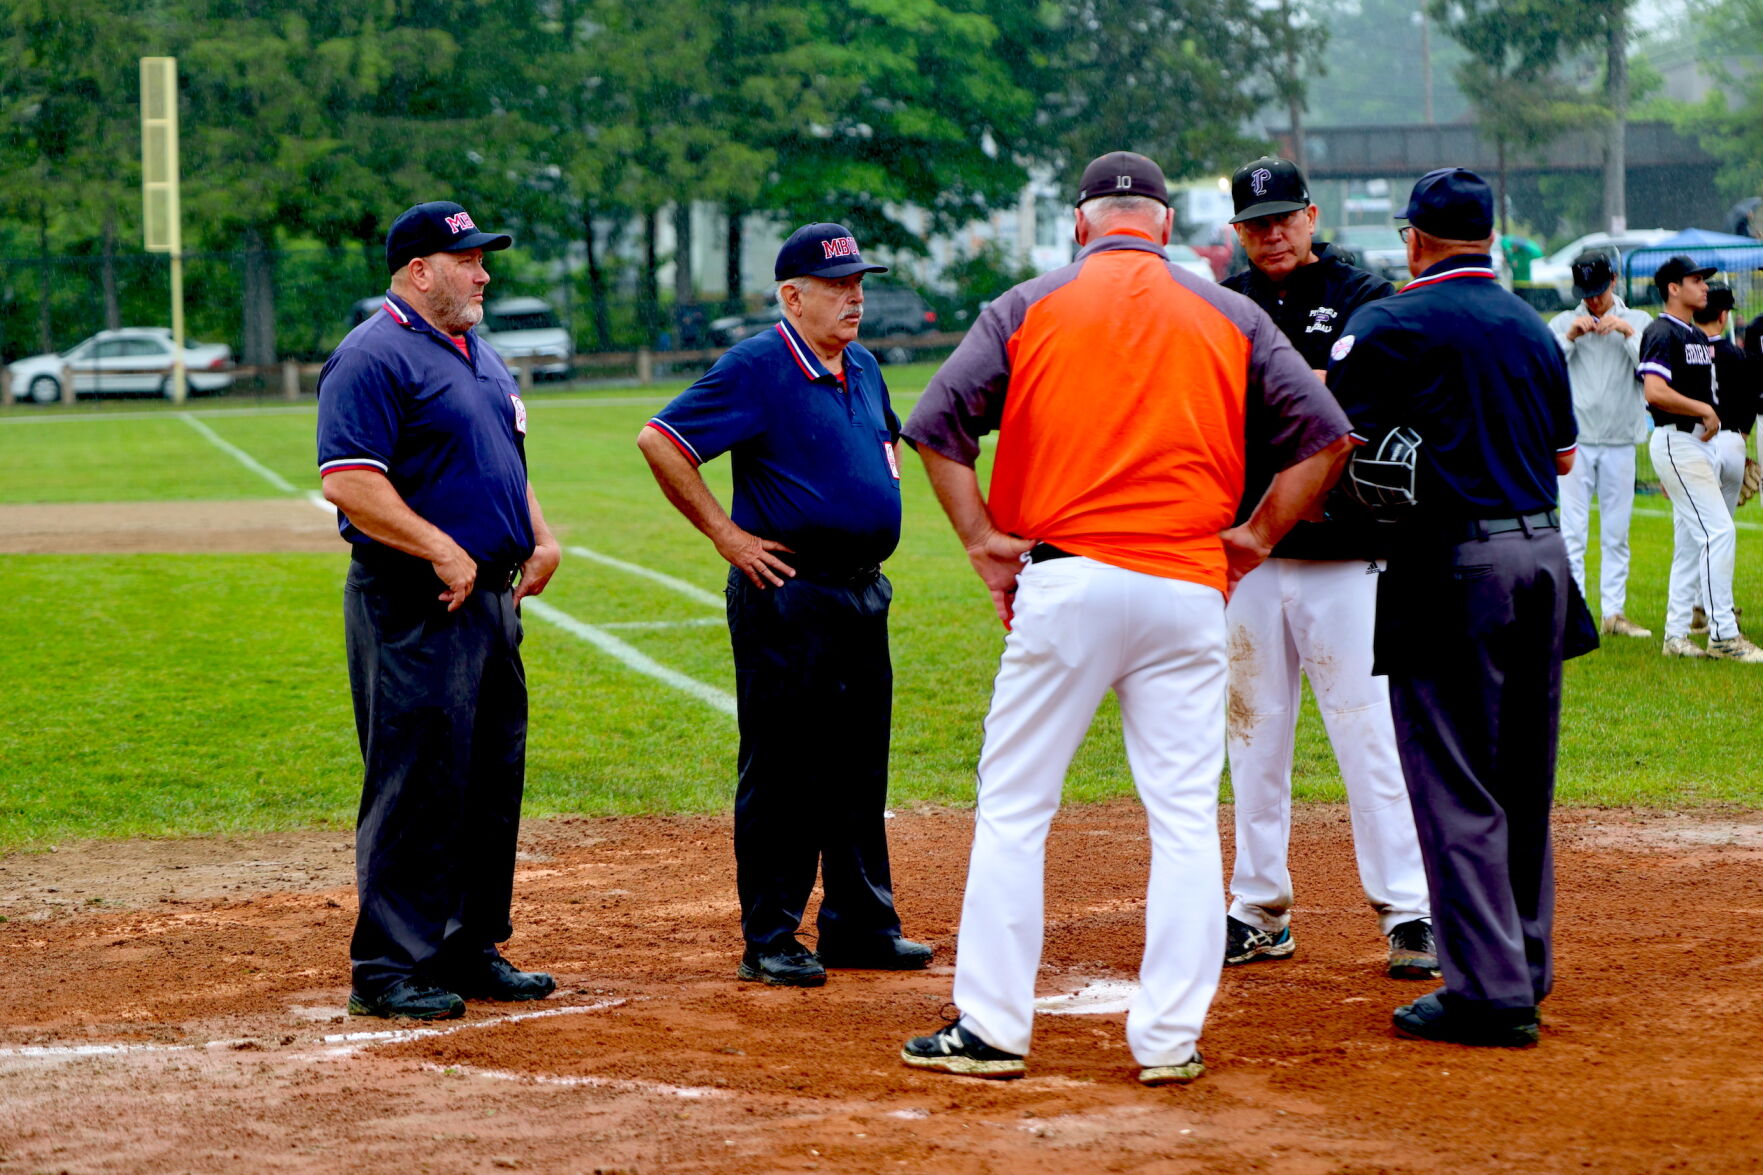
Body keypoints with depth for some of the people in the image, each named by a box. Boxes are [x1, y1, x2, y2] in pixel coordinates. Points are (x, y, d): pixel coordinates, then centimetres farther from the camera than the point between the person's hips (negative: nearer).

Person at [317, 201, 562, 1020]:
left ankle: (469, 948, 22)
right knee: (417, 784, -8)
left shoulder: (478, 357, 18)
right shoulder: (374, 359, -12)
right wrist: (442, 549, -22)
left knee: (491, 780, 13)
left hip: (489, 599, 10)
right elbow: (348, 482, -21)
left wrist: (540, 538, 10)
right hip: (413, 608, -10)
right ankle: (388, 967, -4)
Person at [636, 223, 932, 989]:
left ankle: (859, 923, 22)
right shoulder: (757, 368, -12)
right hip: (787, 593, -8)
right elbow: (659, 440, -16)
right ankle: (769, 941, 2)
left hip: (865, 591, 8)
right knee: (781, 771, -3)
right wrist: (726, 535, -14)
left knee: (859, 767, 13)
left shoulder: (864, 371, 13)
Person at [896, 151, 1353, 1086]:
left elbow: (936, 425, -3)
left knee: (1013, 808, 6)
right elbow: (1324, 434, 5)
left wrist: (983, 539, 1)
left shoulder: (1029, 307, 5)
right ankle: (1171, 1036, 5)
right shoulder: (1229, 317, 9)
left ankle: (991, 1027, 6)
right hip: (1187, 589, 1)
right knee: (1185, 821, 6)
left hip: (1063, 584, -1)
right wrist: (1257, 535, 8)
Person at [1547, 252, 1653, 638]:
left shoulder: (1639, 321, 9)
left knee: (1617, 532, 5)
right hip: (1576, 439, -1)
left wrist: (1627, 332, -14)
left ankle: (1614, 611, 10)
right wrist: (1570, 337, -12)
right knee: (1572, 530, -6)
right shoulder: (1563, 323, 9)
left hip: (1620, 442, 1)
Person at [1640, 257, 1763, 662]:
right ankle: (1723, 636, -13)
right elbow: (1656, 392, -25)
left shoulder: (1698, 336, 18)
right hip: (1677, 442, -10)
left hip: (1702, 443, 10)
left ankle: (1676, 635, 14)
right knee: (1719, 531, -14)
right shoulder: (1663, 333, -13)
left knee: (1691, 542, 10)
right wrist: (1704, 410, -17)